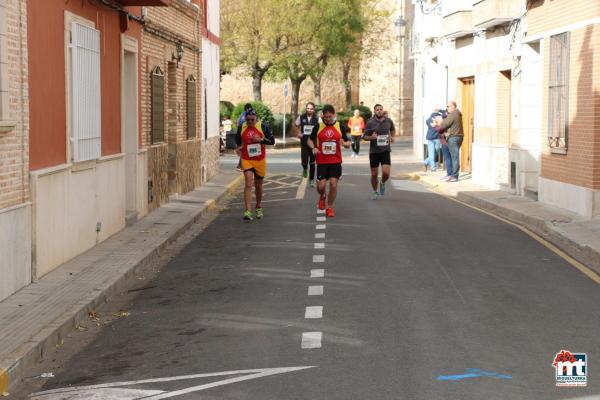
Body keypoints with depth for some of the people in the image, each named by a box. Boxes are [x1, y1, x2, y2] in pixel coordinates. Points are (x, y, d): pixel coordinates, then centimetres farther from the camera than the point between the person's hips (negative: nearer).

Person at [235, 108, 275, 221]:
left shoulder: (262, 127, -6)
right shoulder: (241, 128, -2)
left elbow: (272, 140, -6)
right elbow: (237, 139, 19)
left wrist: (261, 139, -21)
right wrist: (239, 147, 0)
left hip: (260, 160, 1)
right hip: (246, 160, -1)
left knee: (258, 185, 14)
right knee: (248, 184, -16)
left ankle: (258, 207, 38)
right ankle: (247, 211, -20)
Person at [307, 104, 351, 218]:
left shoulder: (340, 127, 1)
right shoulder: (318, 127, 1)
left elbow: (348, 142, 6)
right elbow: (310, 140, 11)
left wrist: (345, 143, -18)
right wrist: (313, 148, -9)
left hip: (336, 162, 0)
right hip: (321, 162, 0)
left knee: (333, 184, -6)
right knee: (321, 186, -4)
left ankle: (330, 208, 12)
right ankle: (323, 197, 33)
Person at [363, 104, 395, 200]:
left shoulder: (388, 121, 3)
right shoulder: (370, 122, -5)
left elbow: (393, 129, 24)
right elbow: (364, 136, -1)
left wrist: (392, 137, 6)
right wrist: (371, 137, -22)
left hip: (385, 150, 1)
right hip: (374, 151, -1)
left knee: (386, 173, -12)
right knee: (374, 174, 6)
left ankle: (382, 183, 21)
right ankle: (375, 192, 28)